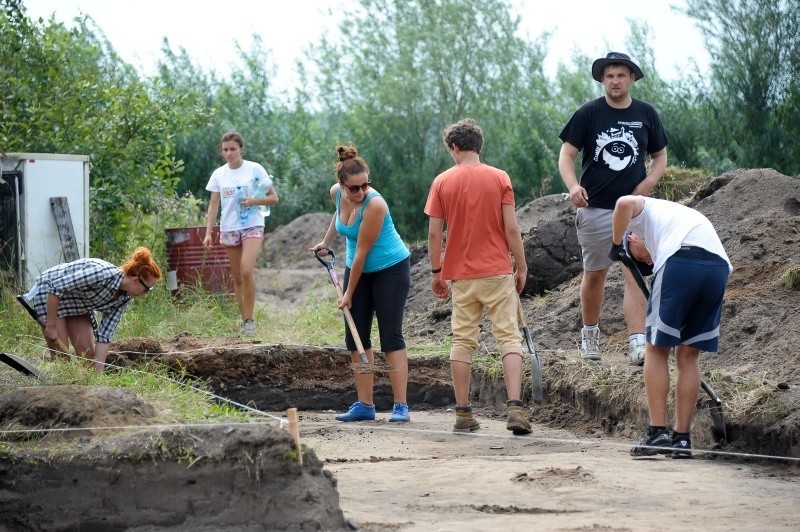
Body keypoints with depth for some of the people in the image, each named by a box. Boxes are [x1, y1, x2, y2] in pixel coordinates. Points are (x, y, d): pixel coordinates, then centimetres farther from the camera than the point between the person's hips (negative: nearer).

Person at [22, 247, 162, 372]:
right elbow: (56, 287, -33)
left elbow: (104, 336, -9)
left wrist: (99, 373, -17)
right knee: (61, 356, -11)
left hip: (78, 303, 8)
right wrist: (51, 325, -27)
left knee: (88, 354, 1)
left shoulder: (124, 298, -11)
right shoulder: (104, 274, -36)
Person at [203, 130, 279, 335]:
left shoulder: (254, 169, -3)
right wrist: (208, 232, 1)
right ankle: (244, 319, 14)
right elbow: (213, 205, 9)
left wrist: (254, 201, -16)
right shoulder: (219, 174, 6)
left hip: (252, 226, -4)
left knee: (246, 270, -21)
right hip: (229, 229, 4)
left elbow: (273, 198, 1)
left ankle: (249, 319, -15)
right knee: (237, 277, 7)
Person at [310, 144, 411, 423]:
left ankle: (401, 406, -13)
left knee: (391, 335, -11)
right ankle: (365, 405, 6)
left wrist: (349, 294, -19)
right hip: (358, 269, 7)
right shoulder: (336, 193, -9)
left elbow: (361, 253, -24)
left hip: (391, 268, -7)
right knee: (356, 337, 3)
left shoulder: (374, 204, -29)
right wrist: (326, 241, 21)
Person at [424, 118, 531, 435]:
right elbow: (511, 229, -6)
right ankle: (515, 408, -14)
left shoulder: (442, 182, 0)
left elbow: (434, 232, 0)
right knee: (509, 338, -1)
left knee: (462, 342, 8)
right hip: (499, 272, -1)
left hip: (462, 275, 1)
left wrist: (436, 272, 10)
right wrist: (522, 267, 4)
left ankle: (463, 414, 9)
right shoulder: (499, 178, -3)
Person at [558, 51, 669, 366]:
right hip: (595, 208, -1)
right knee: (594, 274, 9)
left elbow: (660, 156, 15)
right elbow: (567, 154, -3)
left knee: (635, 274, -10)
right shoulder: (589, 113, -2)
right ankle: (590, 334, 29)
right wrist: (573, 186, -22)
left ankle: (637, 345, -17)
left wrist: (648, 184, -4)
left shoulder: (646, 114, 5)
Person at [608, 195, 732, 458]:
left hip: (681, 260, -6)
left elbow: (625, 203, -1)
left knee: (657, 349, 9)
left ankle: (657, 432, 5)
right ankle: (682, 438, 16)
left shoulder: (645, 209, 25)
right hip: (720, 266, 6)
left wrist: (615, 244, 11)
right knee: (688, 355, 15)